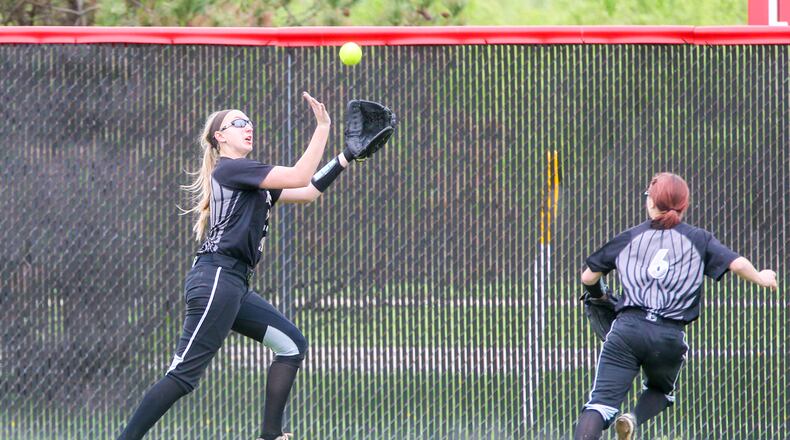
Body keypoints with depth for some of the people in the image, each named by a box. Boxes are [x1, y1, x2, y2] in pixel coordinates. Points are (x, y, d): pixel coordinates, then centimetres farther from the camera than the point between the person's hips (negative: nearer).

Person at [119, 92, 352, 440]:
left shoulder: (252, 179, 23)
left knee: (292, 345, 9)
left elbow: (307, 192, 25)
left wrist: (346, 158, 21)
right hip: (216, 278, -10)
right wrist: (323, 128, -10)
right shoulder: (229, 168, -6)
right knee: (184, 375, -15)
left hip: (234, 286, 10)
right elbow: (299, 178, -13)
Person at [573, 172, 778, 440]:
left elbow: (588, 278, 21)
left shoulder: (629, 238, 16)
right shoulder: (698, 239, 13)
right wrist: (760, 278, 25)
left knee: (601, 402, -7)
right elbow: (737, 264, 3)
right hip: (670, 337, 1)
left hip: (628, 328, -1)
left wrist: (597, 295, 44)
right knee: (661, 390, 27)